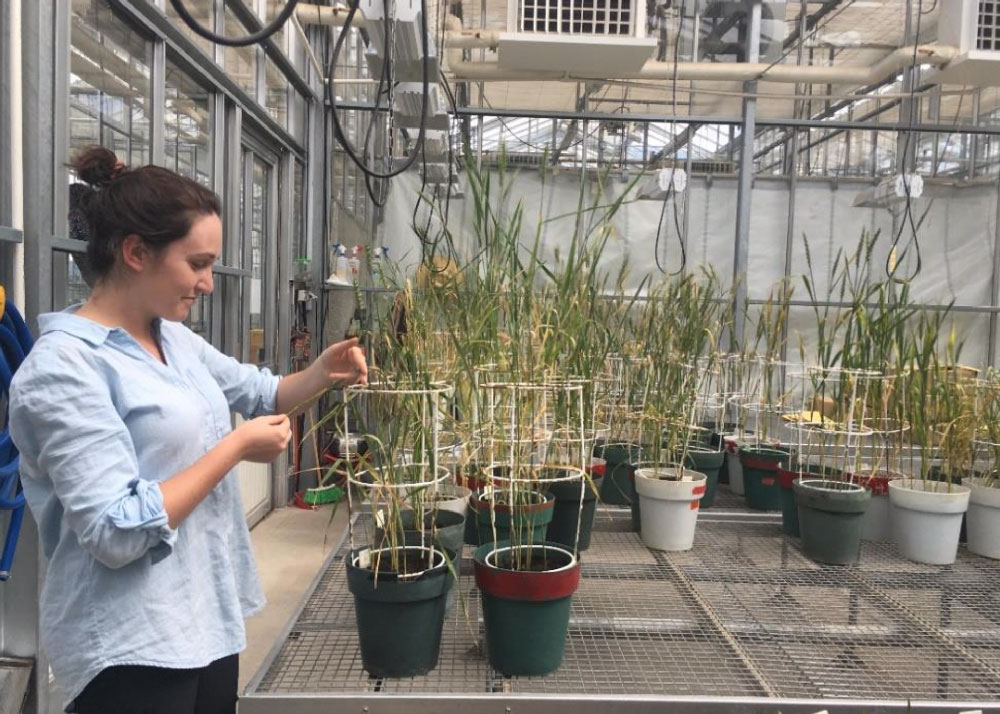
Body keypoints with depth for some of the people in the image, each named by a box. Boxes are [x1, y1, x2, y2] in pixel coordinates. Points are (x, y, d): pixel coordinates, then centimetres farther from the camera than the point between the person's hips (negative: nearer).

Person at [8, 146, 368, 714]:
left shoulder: (176, 339, 5)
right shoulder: (65, 365, -19)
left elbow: (263, 393, 17)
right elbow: (117, 531, -25)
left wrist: (323, 373, -3)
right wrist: (236, 447, -19)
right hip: (133, 648, -8)